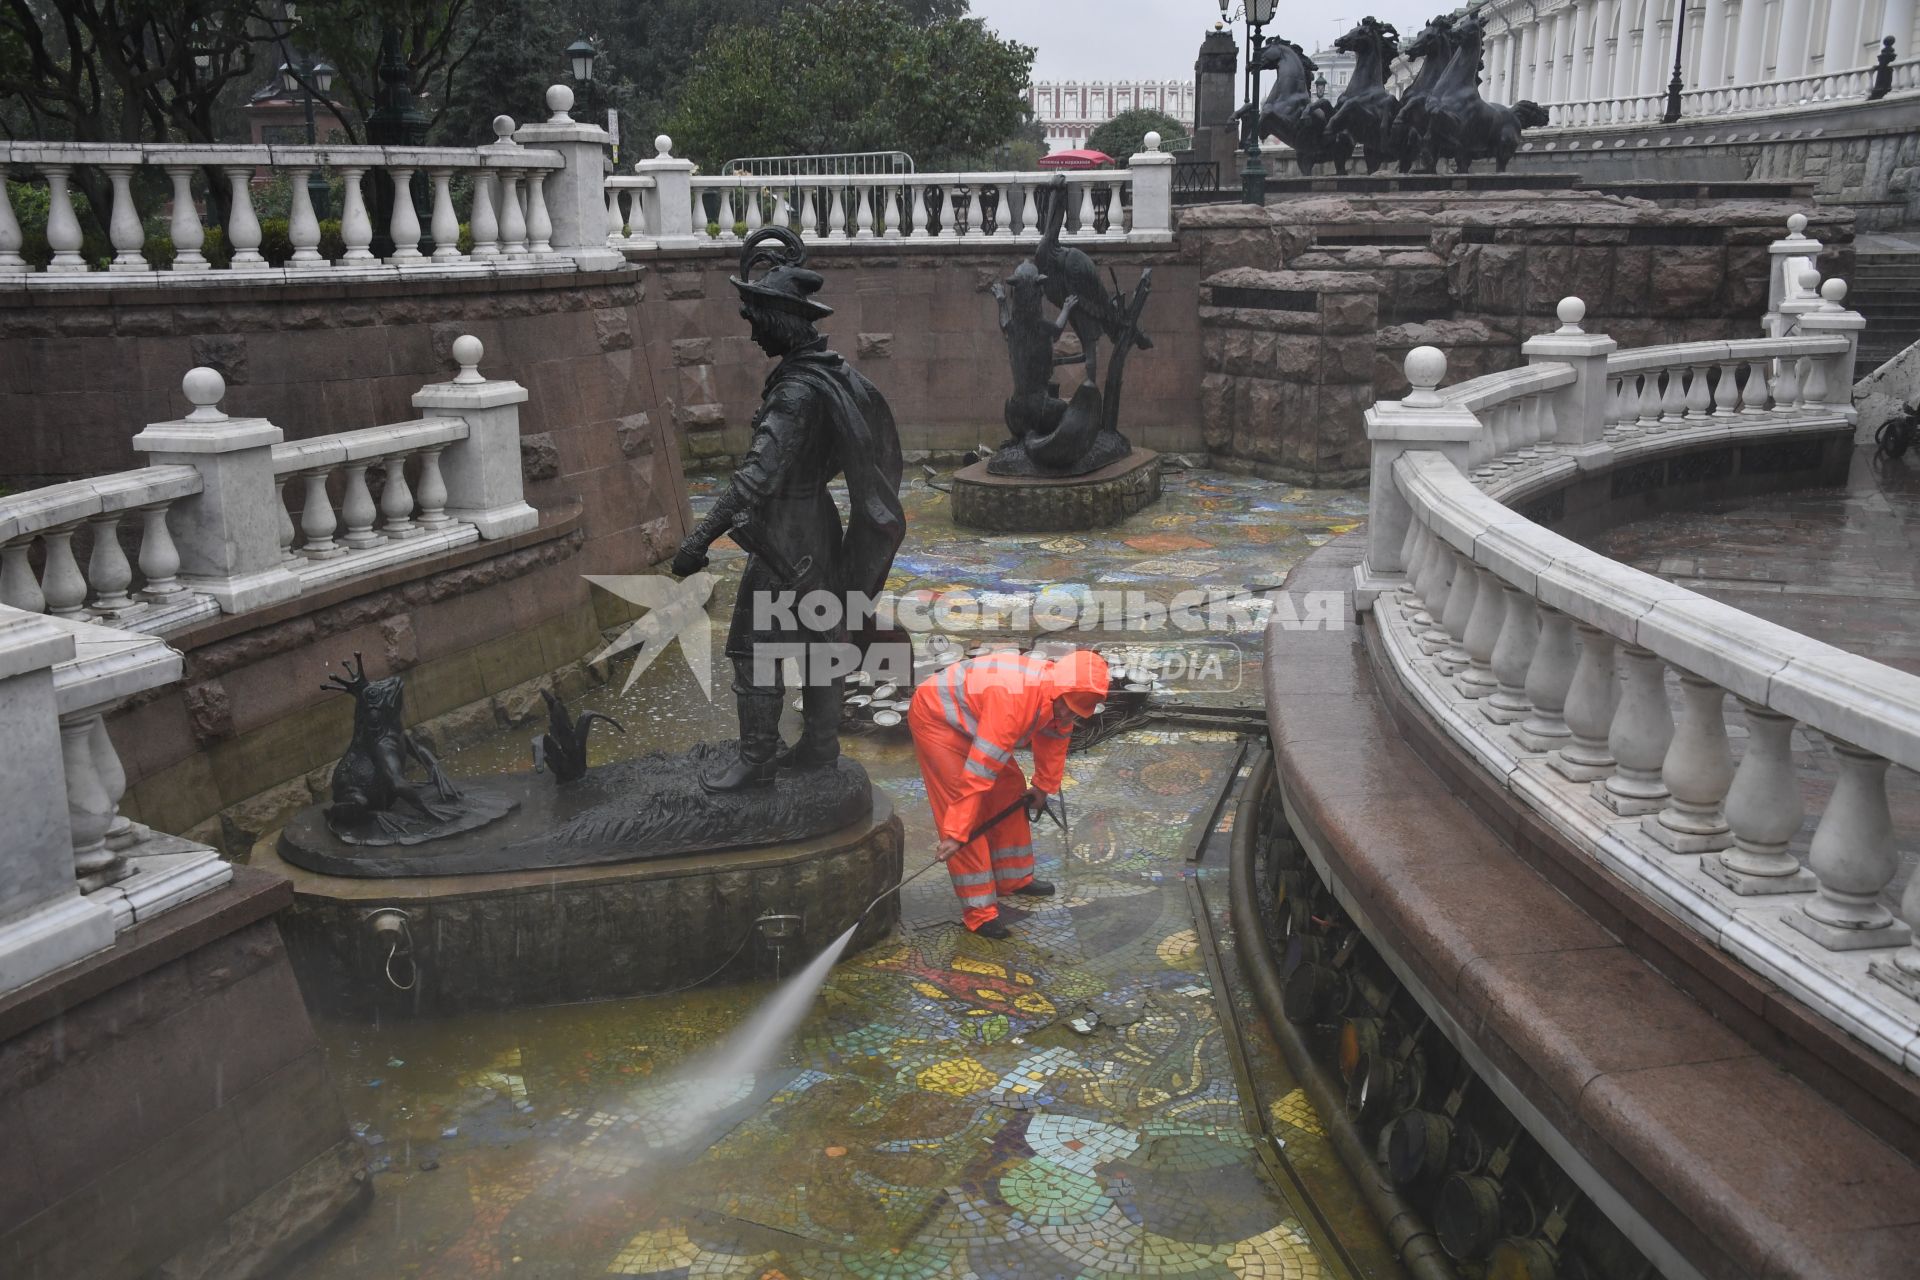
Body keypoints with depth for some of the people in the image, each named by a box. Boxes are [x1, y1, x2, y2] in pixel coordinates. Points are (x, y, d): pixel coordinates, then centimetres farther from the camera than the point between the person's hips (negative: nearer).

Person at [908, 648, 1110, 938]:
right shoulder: (1013, 699, -40)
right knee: (961, 803, -13)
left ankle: (1014, 878, 29)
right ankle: (978, 911, -7)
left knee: (1010, 791, 11)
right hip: (936, 718, -9)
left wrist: (1044, 787, 22)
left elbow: (1053, 738, 10)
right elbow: (977, 773, -38)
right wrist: (955, 833, -34)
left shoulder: (1060, 692, -13)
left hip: (972, 716, 9)